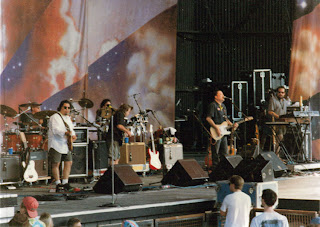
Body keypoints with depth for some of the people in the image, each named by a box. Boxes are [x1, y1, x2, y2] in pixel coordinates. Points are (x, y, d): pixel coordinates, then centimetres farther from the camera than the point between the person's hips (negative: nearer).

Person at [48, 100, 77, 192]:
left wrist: (73, 135, 4)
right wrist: (66, 133, -33)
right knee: (56, 164, -7)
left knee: (69, 162, 5)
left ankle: (65, 183, 12)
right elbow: (55, 130, -21)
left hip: (66, 145, 8)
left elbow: (71, 129, 26)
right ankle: (58, 184, -3)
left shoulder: (68, 118, 19)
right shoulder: (55, 117, -8)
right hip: (56, 145, -8)